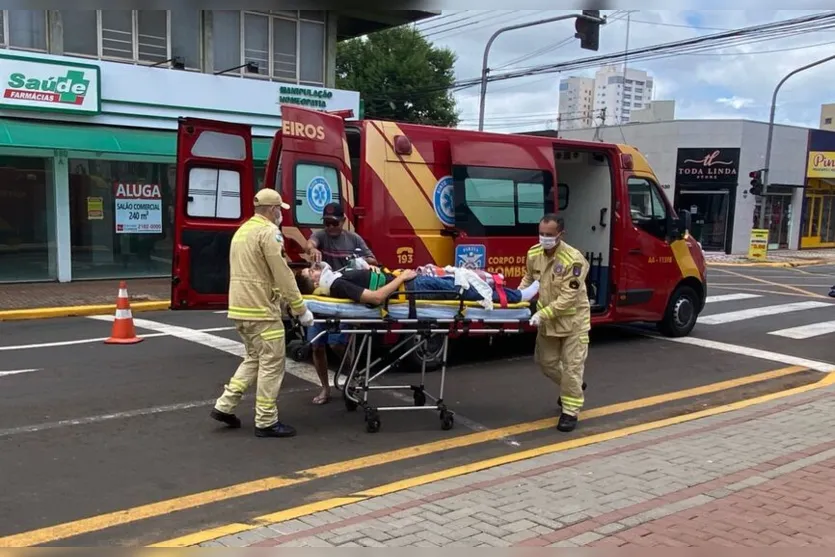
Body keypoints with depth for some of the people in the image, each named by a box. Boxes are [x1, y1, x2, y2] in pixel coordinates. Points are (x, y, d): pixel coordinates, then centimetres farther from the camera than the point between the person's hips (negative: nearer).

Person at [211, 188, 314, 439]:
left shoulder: (242, 230, 18)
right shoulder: (269, 231, -12)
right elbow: (283, 275, -16)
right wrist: (301, 308, -11)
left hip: (239, 307, 10)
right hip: (261, 309, -9)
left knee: (254, 359, 20)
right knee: (271, 364, -1)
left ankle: (224, 406, 18)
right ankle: (266, 422, 5)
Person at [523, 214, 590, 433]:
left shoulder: (574, 259, -26)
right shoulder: (533, 254, -6)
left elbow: (568, 297, -28)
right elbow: (528, 279, 13)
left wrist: (542, 314, -32)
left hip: (573, 320, -6)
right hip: (548, 319, 7)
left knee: (572, 367, -2)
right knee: (546, 362, 16)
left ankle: (570, 411, 9)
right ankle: (572, 389, 41)